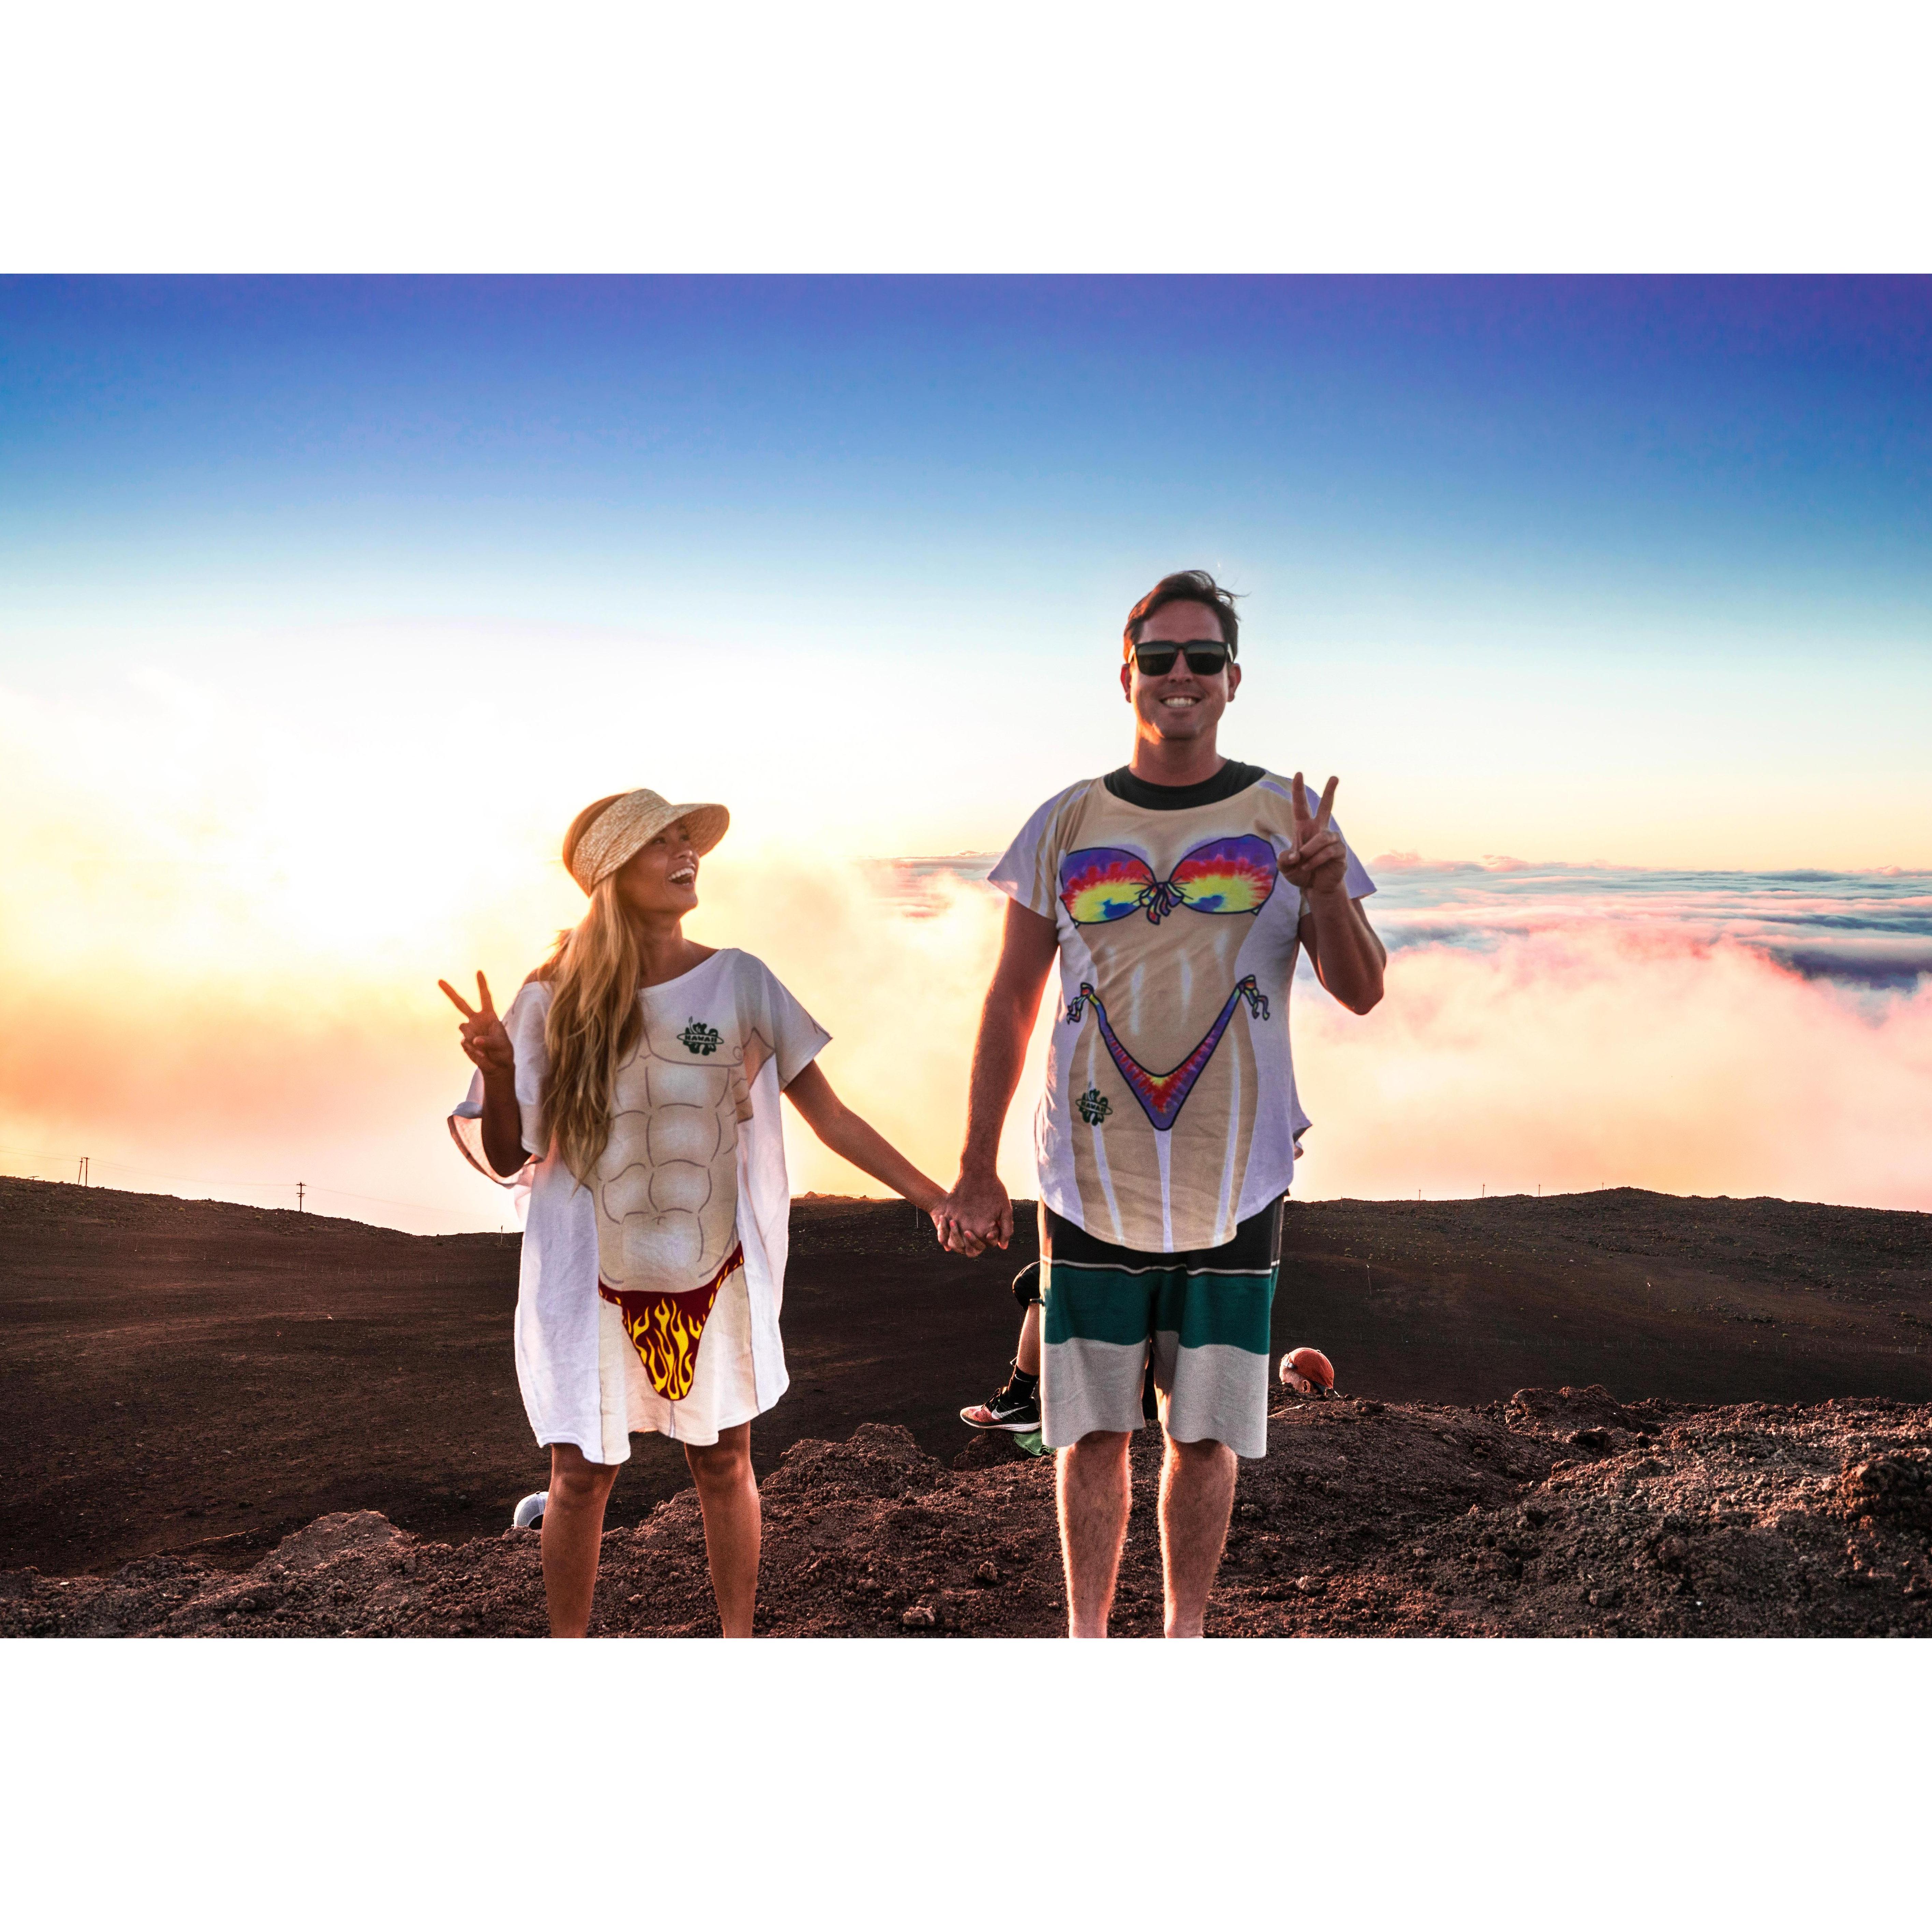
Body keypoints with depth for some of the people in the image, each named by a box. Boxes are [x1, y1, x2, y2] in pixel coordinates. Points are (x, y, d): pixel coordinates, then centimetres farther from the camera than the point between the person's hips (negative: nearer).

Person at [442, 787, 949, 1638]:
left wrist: (933, 1195, -4)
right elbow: (509, 1158, -1)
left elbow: (830, 1116, 0)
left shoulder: (740, 982, -4)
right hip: (594, 1284, 0)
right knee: (581, 1473, 9)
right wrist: (497, 1071, -20)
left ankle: (739, 1642, 31)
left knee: (724, 1464, 11)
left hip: (713, 1280, 1)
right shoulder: (557, 1000, -5)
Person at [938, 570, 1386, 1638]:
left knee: (1205, 1435, 10)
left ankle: (1184, 1638, 29)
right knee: (1094, 1432, 8)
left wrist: (1328, 892, -22)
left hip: (1234, 1187, 0)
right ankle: (1086, 1643, 25)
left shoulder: (1286, 818, 2)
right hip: (1092, 1185, 0)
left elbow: (1361, 992, 0)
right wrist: (975, 1174, 3)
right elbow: (1010, 1003, 5)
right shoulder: (1066, 825, 3)